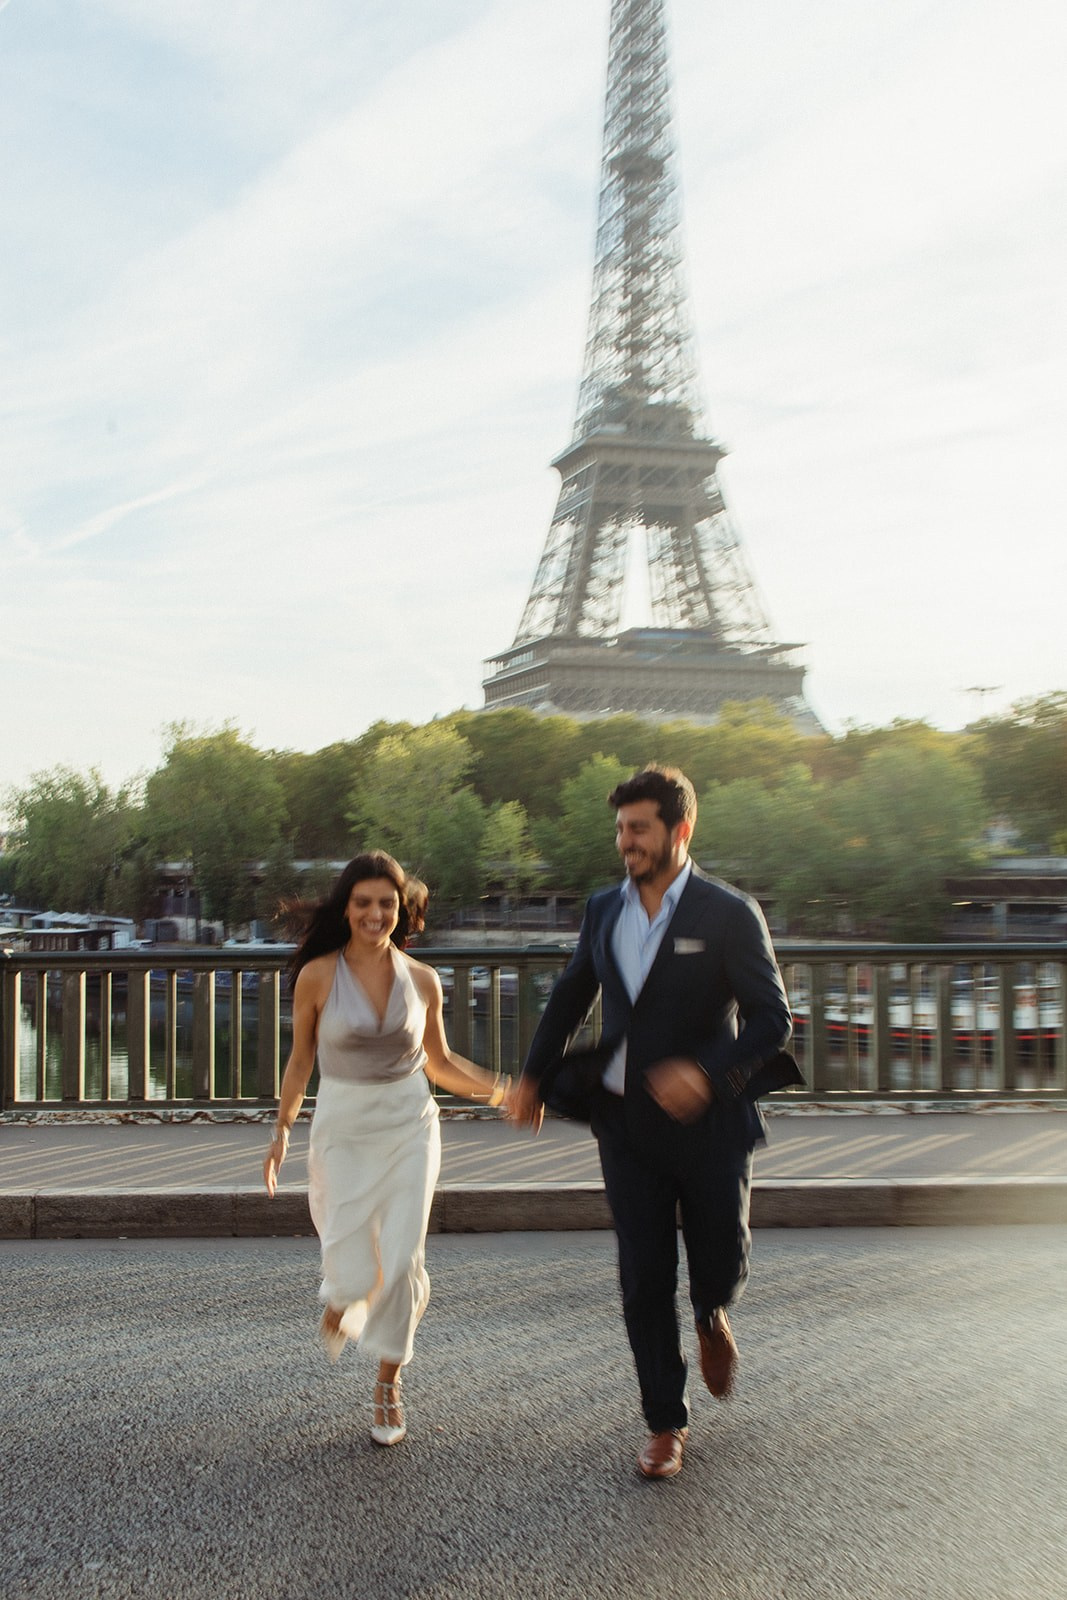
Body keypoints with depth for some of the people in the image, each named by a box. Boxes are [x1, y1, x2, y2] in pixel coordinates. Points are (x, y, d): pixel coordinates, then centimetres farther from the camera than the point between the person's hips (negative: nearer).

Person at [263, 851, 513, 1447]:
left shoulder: (422, 980, -1)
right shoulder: (318, 976, -7)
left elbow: (440, 1062, 11)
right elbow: (301, 1058, 5)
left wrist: (499, 1089, 0)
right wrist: (283, 1130, 3)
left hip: (409, 1125, 1)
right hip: (342, 1128, -1)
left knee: (402, 1259, -4)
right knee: (353, 1268, -3)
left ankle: (389, 1386, 19)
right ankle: (340, 1298, 38)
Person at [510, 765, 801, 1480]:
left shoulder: (730, 914, -10)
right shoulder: (604, 911, 5)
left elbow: (772, 1018, -13)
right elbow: (570, 996, 20)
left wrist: (706, 1070, -28)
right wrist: (536, 1076, 18)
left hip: (709, 1124, -3)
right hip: (628, 1126, 3)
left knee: (721, 1263, 9)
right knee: (645, 1280, 4)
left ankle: (712, 1317, 46)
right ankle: (667, 1424, 19)